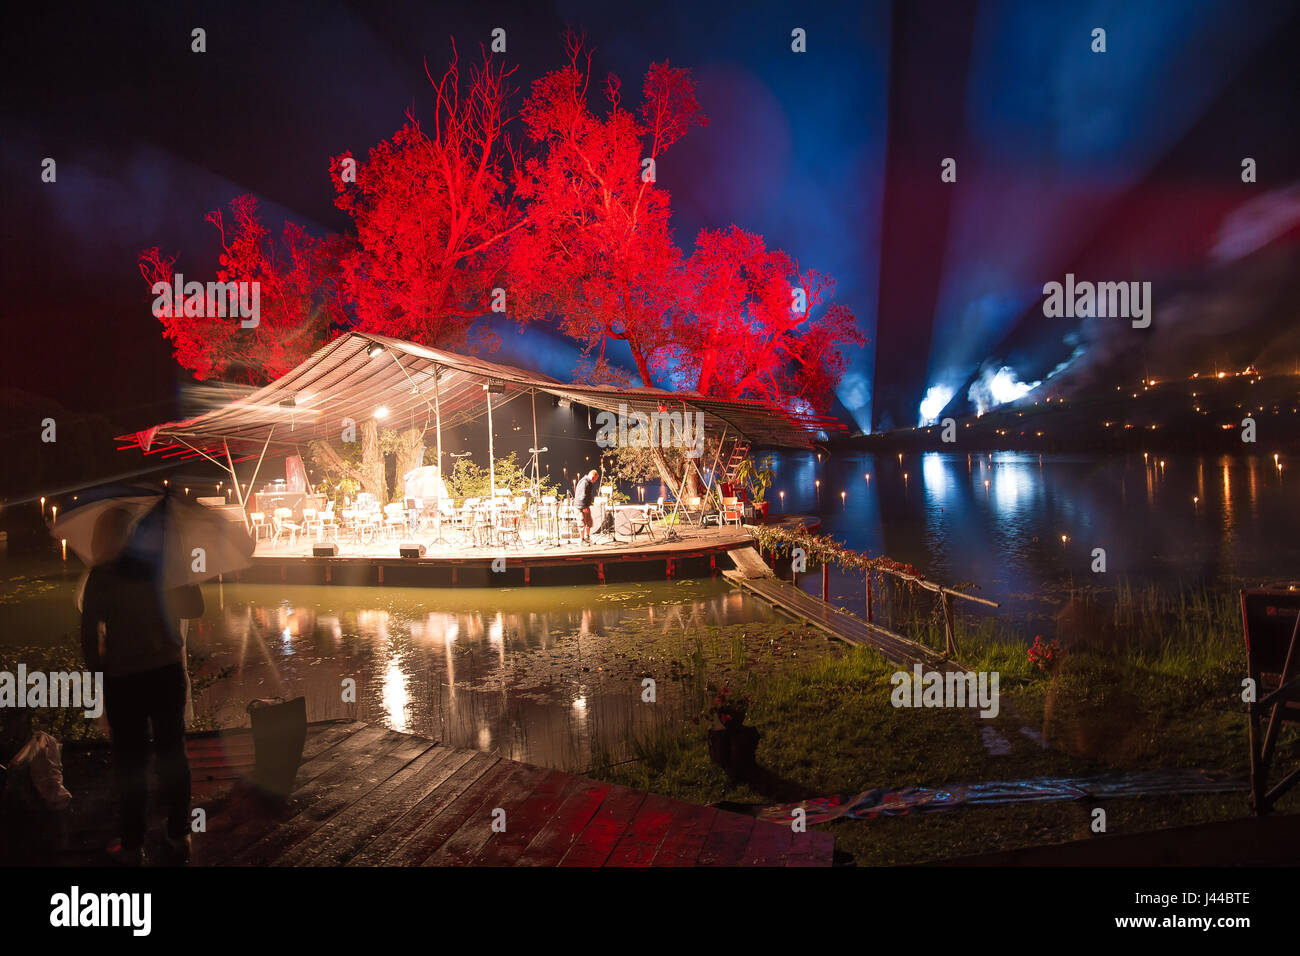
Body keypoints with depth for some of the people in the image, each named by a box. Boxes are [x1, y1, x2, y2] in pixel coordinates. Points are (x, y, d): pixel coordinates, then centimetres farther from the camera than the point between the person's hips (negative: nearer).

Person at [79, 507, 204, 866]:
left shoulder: (102, 576, -8)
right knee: (173, 753, 12)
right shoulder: (162, 566, -1)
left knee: (130, 760, 7)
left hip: (123, 678, -3)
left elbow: (89, 631, -8)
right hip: (168, 672, 3)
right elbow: (195, 608, 5)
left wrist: (97, 669, 5)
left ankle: (132, 846, 15)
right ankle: (180, 837, 20)